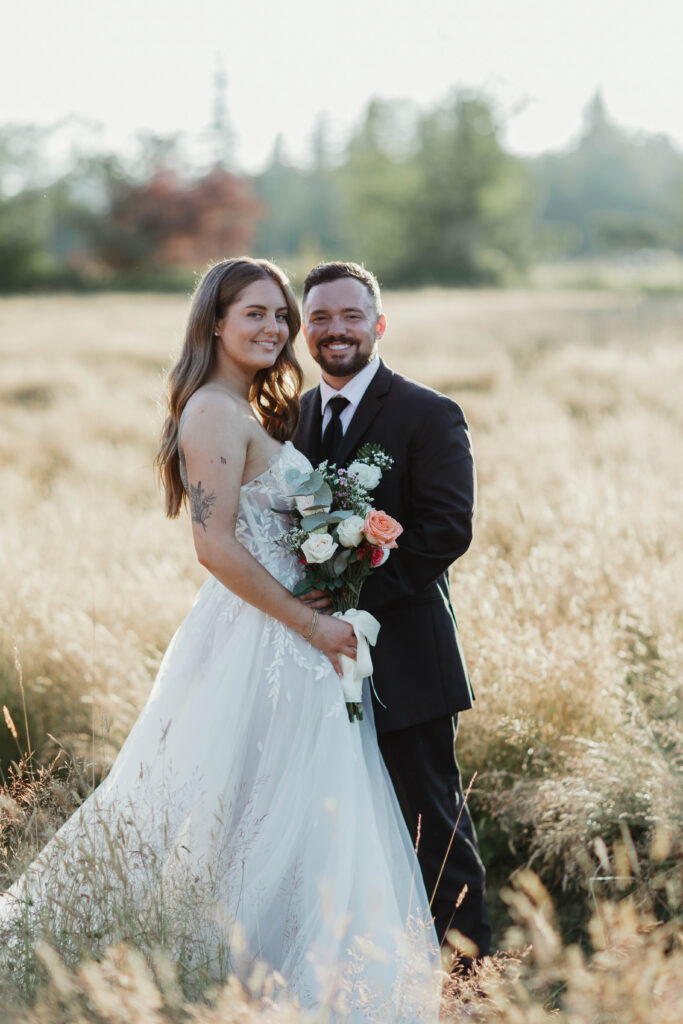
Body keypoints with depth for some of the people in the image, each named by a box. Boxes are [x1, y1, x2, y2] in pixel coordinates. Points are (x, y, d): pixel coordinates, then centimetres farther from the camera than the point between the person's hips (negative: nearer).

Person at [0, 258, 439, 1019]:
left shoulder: (250, 413, 16)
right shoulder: (216, 413, -15)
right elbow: (216, 545, -21)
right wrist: (312, 626, -17)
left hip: (280, 636, 10)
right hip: (260, 644, -10)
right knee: (273, 823, -4)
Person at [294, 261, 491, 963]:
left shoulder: (429, 416, -6)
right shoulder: (294, 415, 13)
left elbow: (448, 530, -15)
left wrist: (355, 592, -21)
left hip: (402, 658, -6)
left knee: (433, 822, 0)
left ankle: (467, 973, 9)